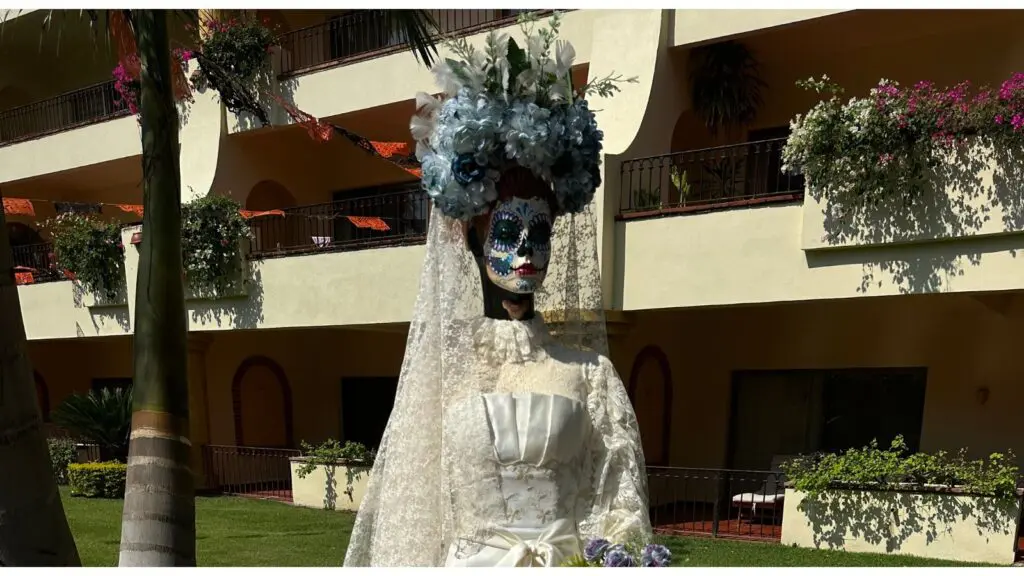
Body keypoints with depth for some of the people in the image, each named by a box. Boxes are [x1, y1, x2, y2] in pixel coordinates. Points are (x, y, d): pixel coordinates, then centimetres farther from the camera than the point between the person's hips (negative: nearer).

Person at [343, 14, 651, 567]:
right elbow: (412, 503, 1)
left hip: (573, 563, 0)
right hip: (472, 561, 0)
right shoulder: (444, 367, -2)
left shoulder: (583, 366, -2)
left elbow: (621, 505, -1)